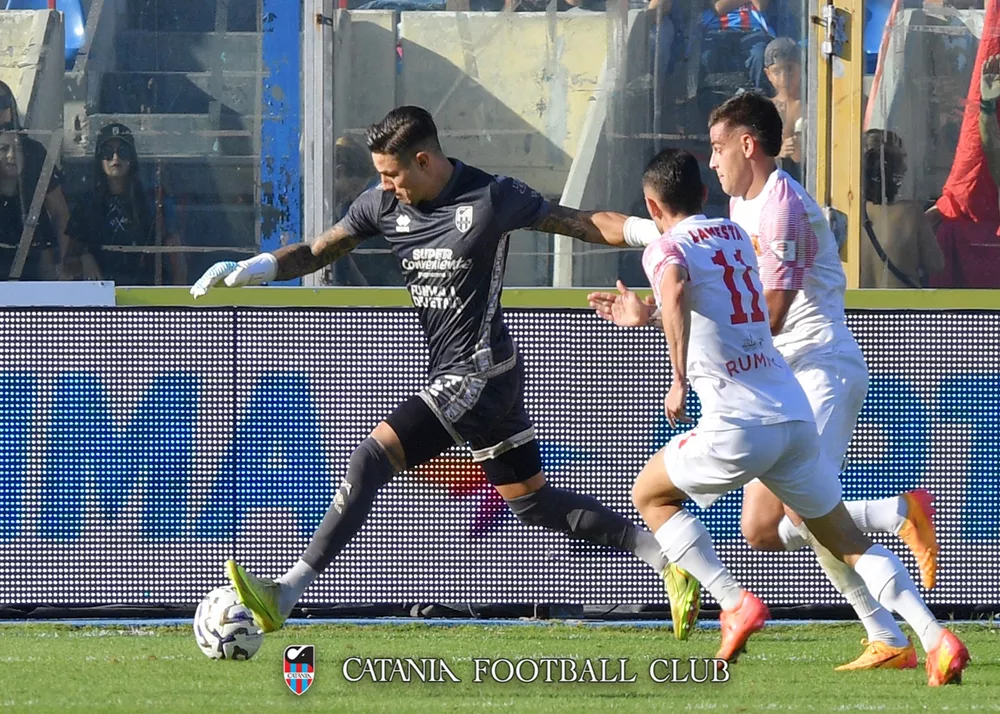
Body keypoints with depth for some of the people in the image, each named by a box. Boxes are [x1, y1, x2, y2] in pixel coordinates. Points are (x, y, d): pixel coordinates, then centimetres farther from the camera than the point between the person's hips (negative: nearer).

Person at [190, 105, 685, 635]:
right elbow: (318, 252, 13)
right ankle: (662, 554, 23)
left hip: (479, 373, -8)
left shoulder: (491, 198, -13)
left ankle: (286, 593, -20)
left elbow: (584, 224, -4)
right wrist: (255, 267, -3)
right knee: (529, 500, 14)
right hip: (450, 377, 8)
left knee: (374, 454, -18)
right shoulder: (384, 204, 5)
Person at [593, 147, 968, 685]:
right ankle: (935, 637, -5)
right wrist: (647, 316, 50)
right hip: (797, 415, 6)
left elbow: (676, 292, -27)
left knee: (650, 496, 18)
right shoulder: (735, 235, 20)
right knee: (848, 541, 13)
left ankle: (735, 603, 2)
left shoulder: (665, 249, -1)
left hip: (738, 424, -6)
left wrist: (680, 379, -21)